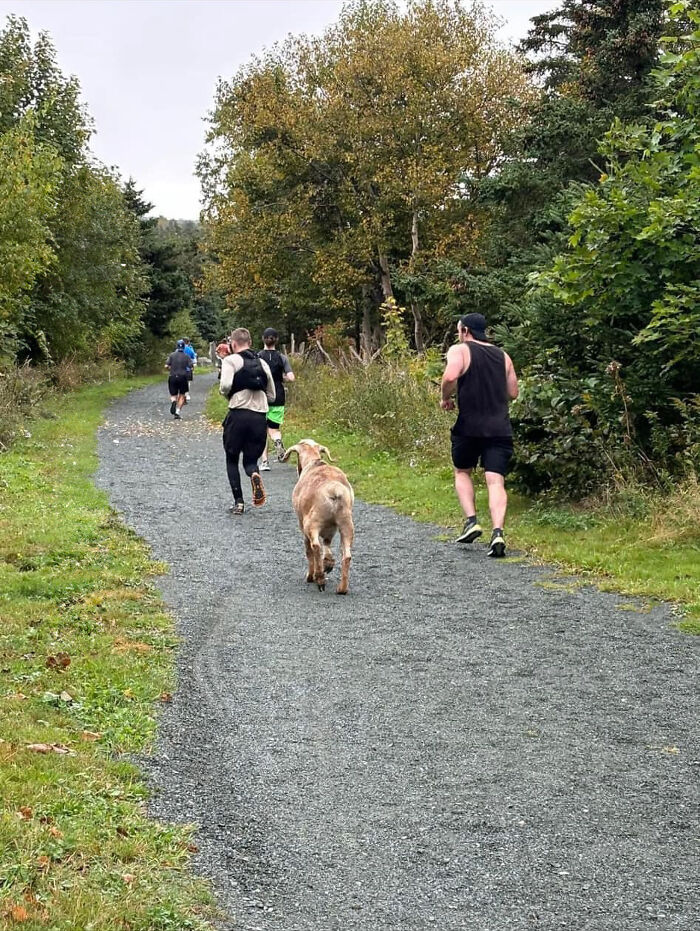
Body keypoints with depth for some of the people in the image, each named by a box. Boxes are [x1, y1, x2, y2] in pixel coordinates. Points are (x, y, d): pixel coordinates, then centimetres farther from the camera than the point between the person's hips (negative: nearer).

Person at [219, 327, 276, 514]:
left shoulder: (231, 360, 0)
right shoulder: (262, 363, 15)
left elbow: (225, 385, -16)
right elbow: (272, 395, 17)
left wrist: (226, 394, 6)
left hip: (238, 413, -3)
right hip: (260, 416, 3)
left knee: (232, 459, 15)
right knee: (251, 459, 14)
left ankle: (238, 501, 6)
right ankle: (255, 475, -22)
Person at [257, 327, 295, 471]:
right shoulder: (282, 357, 0)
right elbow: (291, 377, -8)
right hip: (278, 397, 1)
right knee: (274, 429, 12)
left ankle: (264, 461, 1)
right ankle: (277, 440, -23)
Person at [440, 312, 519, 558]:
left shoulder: (460, 350, -1)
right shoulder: (503, 356, 14)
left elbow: (450, 377, -20)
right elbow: (513, 393, 16)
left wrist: (445, 398, -2)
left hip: (469, 426, -3)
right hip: (499, 428, 3)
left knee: (462, 472, 20)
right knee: (495, 481, -3)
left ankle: (471, 521, 7)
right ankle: (498, 532, -19)